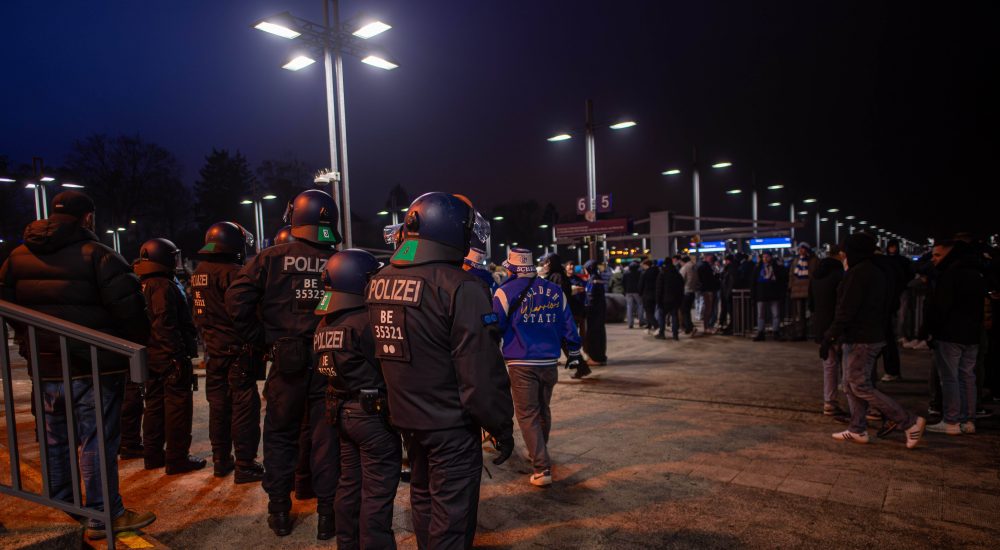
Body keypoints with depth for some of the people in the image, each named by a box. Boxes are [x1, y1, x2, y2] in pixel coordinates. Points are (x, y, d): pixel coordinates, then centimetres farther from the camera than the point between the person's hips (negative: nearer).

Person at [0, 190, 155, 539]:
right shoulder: (97, 255, -13)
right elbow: (128, 306, -20)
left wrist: (30, 346, 21)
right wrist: (135, 345, -5)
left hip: (44, 367, 7)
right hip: (94, 366, -6)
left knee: (55, 438, 20)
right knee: (97, 441, 1)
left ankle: (60, 505, 34)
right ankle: (103, 516, 8)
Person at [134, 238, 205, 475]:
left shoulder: (142, 286, 13)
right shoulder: (163, 286, -17)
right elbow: (166, 326, -24)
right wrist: (179, 356, -23)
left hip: (152, 356, 10)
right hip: (171, 358, -10)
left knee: (155, 405, 17)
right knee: (177, 408, -2)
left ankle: (152, 455, 26)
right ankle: (177, 459, 3)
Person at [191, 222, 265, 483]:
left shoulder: (198, 274, 9)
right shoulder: (234, 273, -17)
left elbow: (198, 314, 17)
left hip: (213, 351, 8)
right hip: (238, 351, -8)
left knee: (218, 406, 16)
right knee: (244, 408, -1)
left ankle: (221, 461, 26)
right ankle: (245, 466, 4)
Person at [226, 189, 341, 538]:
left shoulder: (272, 259, -4)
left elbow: (236, 300, -10)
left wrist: (260, 340, 0)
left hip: (286, 363, 0)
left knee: (280, 436, 16)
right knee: (326, 438, 10)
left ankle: (279, 512, 27)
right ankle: (327, 514, 18)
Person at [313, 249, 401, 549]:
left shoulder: (324, 324, 6)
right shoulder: (367, 321, -21)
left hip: (342, 410, 9)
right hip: (373, 413, -9)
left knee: (350, 483, 21)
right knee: (377, 492, 2)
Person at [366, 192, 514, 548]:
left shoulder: (378, 282, 2)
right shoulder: (459, 287, -22)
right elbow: (482, 370, -23)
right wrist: (501, 426, -10)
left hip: (405, 418, 7)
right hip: (451, 425, -7)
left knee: (423, 496, 25)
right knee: (452, 513, 7)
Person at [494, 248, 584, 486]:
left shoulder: (505, 292, -7)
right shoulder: (555, 291, 5)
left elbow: (494, 328, -5)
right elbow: (568, 326, 10)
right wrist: (574, 353, 20)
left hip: (521, 364, -4)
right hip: (549, 362, 5)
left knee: (527, 415, 2)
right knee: (543, 410, 21)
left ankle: (542, 469, -3)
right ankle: (538, 453, 41)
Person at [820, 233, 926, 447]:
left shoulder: (857, 273, -16)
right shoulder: (878, 273, 14)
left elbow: (846, 310, -21)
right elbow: (884, 308, 20)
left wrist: (828, 338, -18)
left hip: (862, 339, -10)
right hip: (875, 335, 10)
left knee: (860, 386, -5)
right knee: (851, 383, 14)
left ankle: (910, 422, -2)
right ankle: (857, 430, 17)